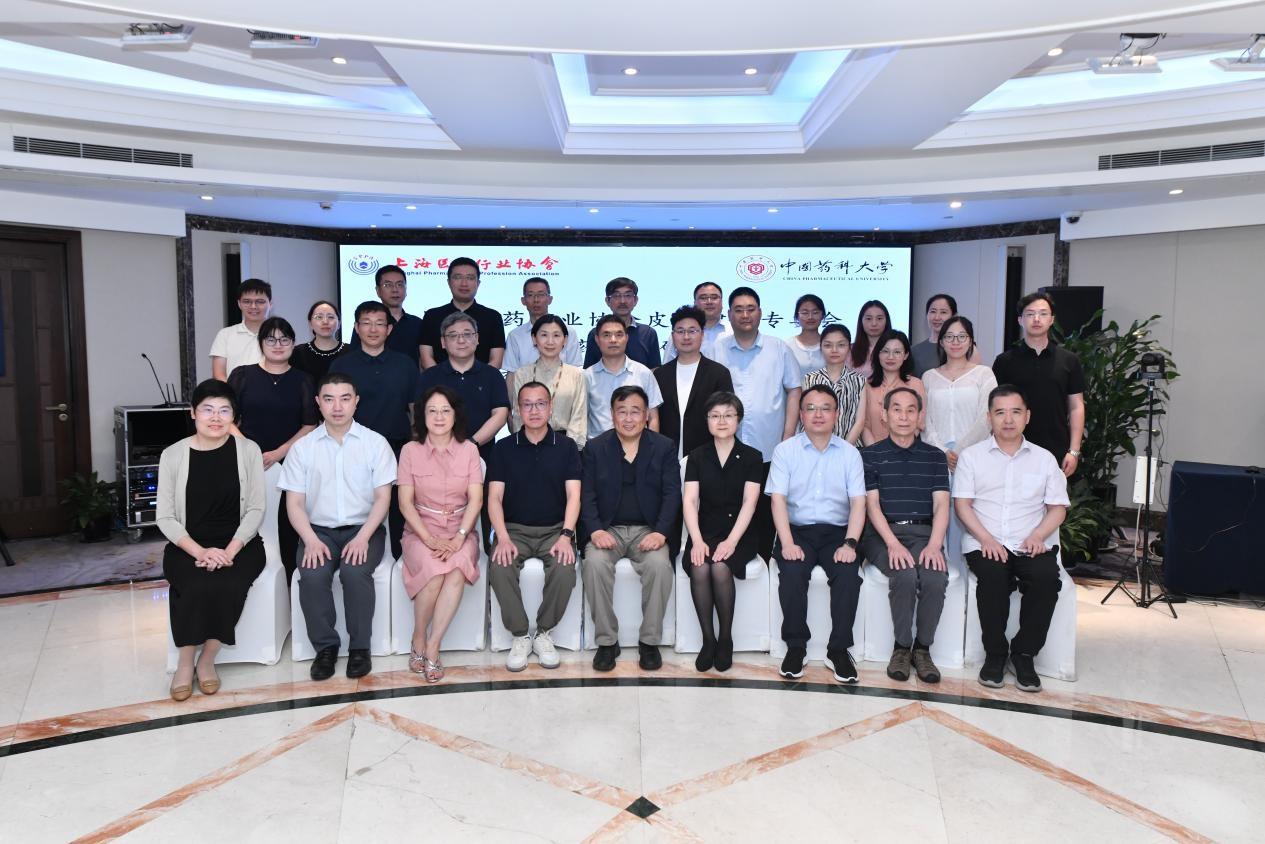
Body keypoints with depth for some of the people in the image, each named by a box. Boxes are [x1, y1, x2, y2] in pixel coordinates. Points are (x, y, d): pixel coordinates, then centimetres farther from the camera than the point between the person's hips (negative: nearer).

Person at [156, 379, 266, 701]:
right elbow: (165, 518, -1)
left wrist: (231, 550, -16)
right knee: (197, 587, -31)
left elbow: (256, 509, -2)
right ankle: (185, 662, -6)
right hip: (188, 547, 0)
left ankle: (207, 659, -6)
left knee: (227, 586, -31)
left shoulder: (248, 450, 1)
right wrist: (200, 551, -16)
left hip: (239, 545, 0)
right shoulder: (173, 455, 1)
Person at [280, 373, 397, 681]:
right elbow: (294, 502, 3)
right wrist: (311, 540, -14)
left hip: (364, 529, -1)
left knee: (355, 571, -31)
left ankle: (359, 647, -11)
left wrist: (363, 538, -17)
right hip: (319, 531, 1)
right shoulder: (302, 447, 7)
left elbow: (383, 497, -2)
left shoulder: (376, 443, 3)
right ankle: (325, 646, -7)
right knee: (312, 575, -28)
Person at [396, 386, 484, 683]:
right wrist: (430, 539, -15)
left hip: (460, 531, 1)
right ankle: (419, 641, -7)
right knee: (435, 571, -31)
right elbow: (405, 503, -2)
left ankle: (432, 647, -20)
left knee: (457, 571, -32)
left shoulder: (468, 449, 4)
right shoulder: (410, 450, 3)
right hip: (420, 531, -1)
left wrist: (458, 538, -16)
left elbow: (475, 500, -2)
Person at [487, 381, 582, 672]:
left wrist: (566, 535, -18)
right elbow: (494, 497, -1)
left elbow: (573, 495, -2)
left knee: (564, 569, -30)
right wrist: (503, 538, -17)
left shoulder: (566, 446, 4)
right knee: (500, 568, -30)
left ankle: (544, 633, -5)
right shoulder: (504, 448, 5)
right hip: (515, 529, 1)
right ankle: (520, 635, -9)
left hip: (555, 529, 0)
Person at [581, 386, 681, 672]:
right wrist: (595, 530, -17)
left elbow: (672, 494, -2)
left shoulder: (664, 447, 5)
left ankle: (649, 641, -12)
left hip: (648, 529, 0)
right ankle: (607, 641, -14)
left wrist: (661, 532, -17)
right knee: (595, 562, -30)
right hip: (608, 529, 1)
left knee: (659, 564, -31)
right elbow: (587, 495, 1)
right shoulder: (595, 448, 6)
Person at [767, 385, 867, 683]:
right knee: (792, 572, -30)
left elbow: (858, 503, 1)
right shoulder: (785, 451, 5)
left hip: (837, 531, 1)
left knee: (848, 573, -28)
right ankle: (796, 646, -12)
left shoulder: (850, 453, 9)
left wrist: (850, 543, -15)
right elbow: (778, 499, -4)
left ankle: (839, 649, -11)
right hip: (797, 529, -1)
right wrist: (787, 543, -18)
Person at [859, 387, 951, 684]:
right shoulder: (870, 455, 9)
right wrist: (893, 543, -16)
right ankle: (902, 646, -10)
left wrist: (934, 545, -13)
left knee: (935, 578, -29)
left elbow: (942, 504, 5)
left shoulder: (935, 456, 15)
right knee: (905, 575, -32)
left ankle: (922, 648, -7)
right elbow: (871, 504, -1)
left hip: (924, 532, 2)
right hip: (883, 533, -2)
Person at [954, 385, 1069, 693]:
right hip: (985, 543, -1)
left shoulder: (1044, 458, 15)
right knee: (993, 576, -32)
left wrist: (1037, 536, -10)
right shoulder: (972, 456, 10)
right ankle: (994, 653, -11)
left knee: (1046, 577, -30)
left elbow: (1057, 508, 10)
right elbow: (962, 503, 2)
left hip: (1032, 544, 2)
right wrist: (986, 538, -14)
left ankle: (1024, 654, -11)